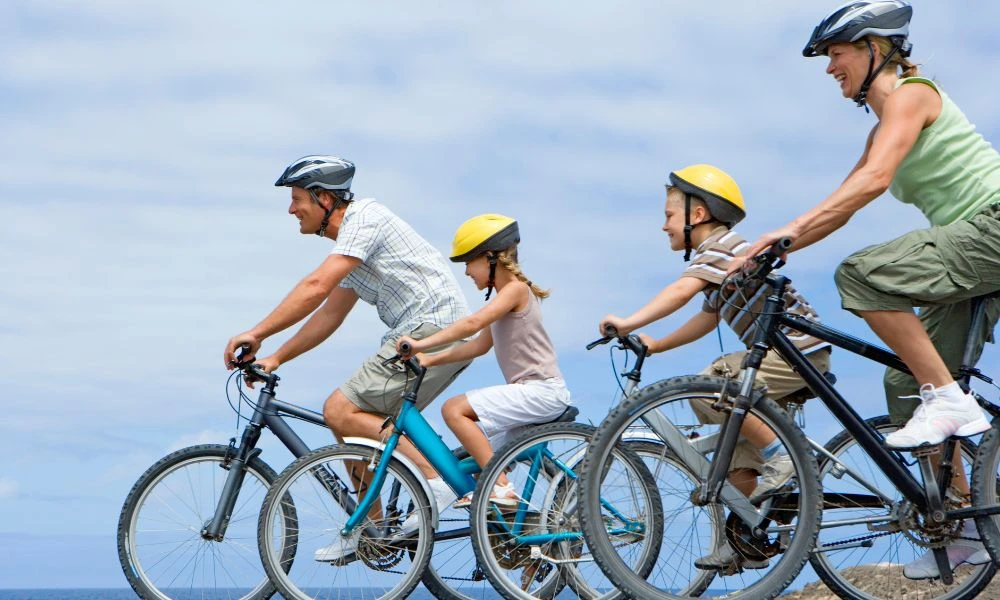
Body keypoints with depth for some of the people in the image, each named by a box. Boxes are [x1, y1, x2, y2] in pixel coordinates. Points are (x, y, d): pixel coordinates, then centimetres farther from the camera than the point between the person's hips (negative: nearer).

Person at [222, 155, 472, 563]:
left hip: (432, 327, -10)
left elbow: (317, 286, -21)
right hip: (447, 335, 10)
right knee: (360, 422, 11)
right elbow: (330, 314, 24)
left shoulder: (364, 217, -10)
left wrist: (256, 333, -20)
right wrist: (275, 359, 18)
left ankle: (436, 481, -17)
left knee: (340, 411, -13)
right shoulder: (351, 240, 22)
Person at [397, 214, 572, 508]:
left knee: (454, 409, -18)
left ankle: (501, 489, -21)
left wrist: (421, 343, -29)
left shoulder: (516, 288, -11)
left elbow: (473, 323, -25)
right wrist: (429, 359, 8)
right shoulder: (505, 296, 20)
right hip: (532, 391, 10)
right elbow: (479, 345, 17)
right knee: (482, 457, 17)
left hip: (541, 390, -10)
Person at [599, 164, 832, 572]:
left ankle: (779, 458, -17)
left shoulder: (722, 245, -12)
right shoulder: (720, 251, 20)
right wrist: (655, 345, 16)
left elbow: (681, 291, -29)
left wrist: (628, 323, -33)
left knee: (707, 389, -26)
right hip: (786, 353, 11)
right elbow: (709, 318, 22)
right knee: (738, 461, 11)